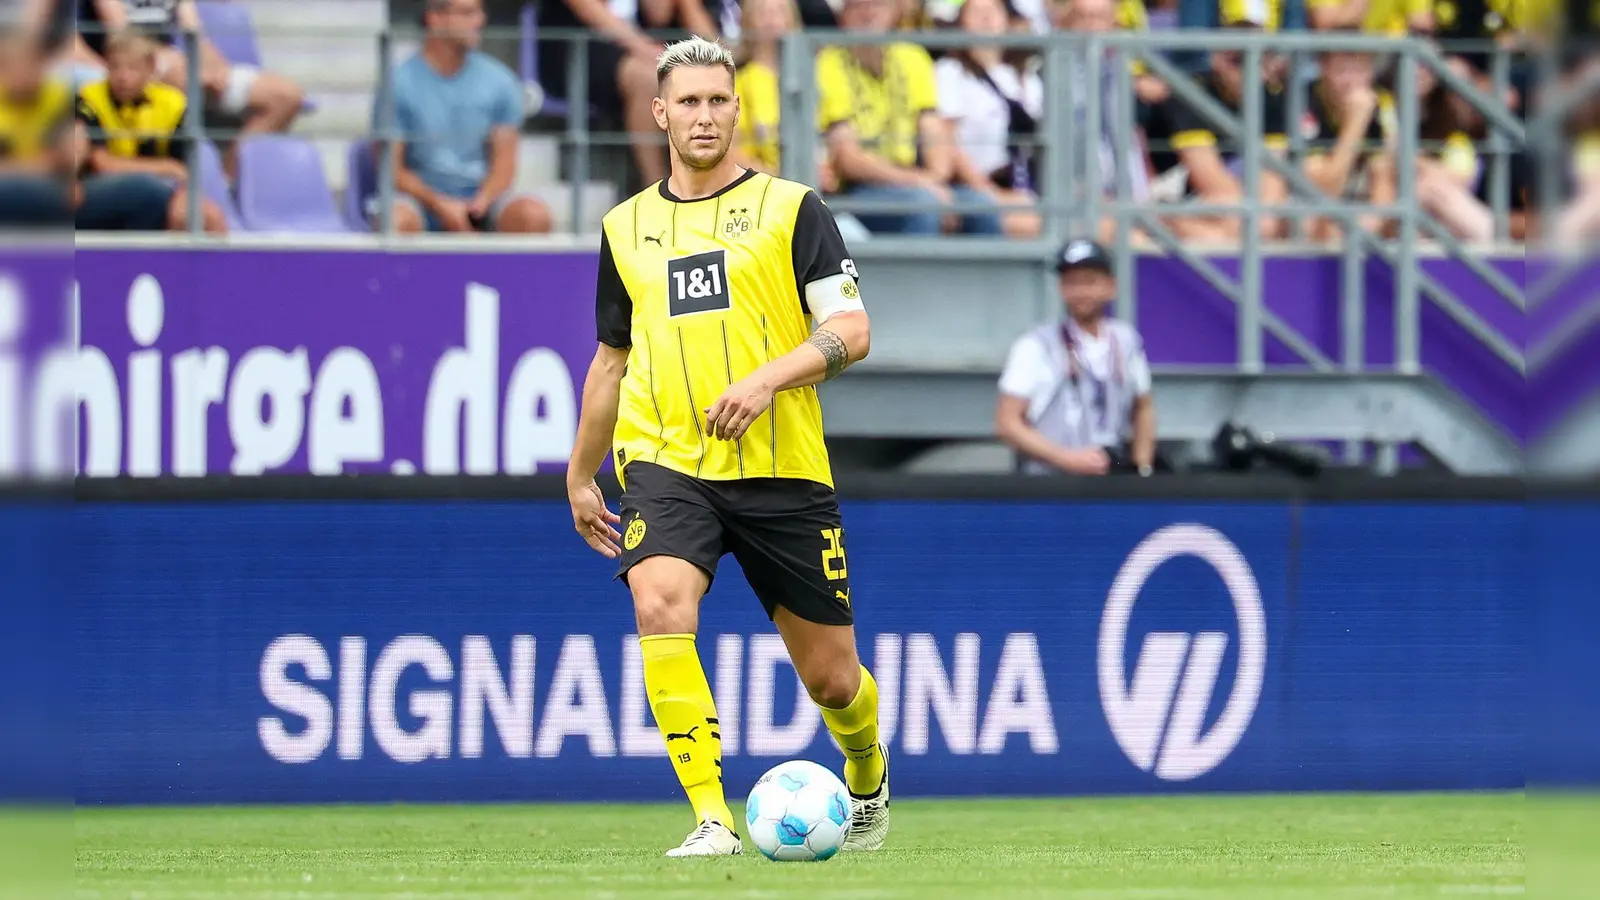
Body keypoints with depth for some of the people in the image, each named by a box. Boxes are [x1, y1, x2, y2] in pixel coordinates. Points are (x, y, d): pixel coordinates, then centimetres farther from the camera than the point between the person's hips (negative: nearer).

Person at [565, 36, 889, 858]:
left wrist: (768, 379, -22)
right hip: (666, 465, 2)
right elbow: (611, 359, 25)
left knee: (831, 676, 6)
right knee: (661, 609, -28)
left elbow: (851, 330, -6)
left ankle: (867, 778, 40)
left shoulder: (790, 207, 2)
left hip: (783, 470, -1)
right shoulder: (626, 227, 13)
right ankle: (711, 819, -27)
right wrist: (579, 477, 27)